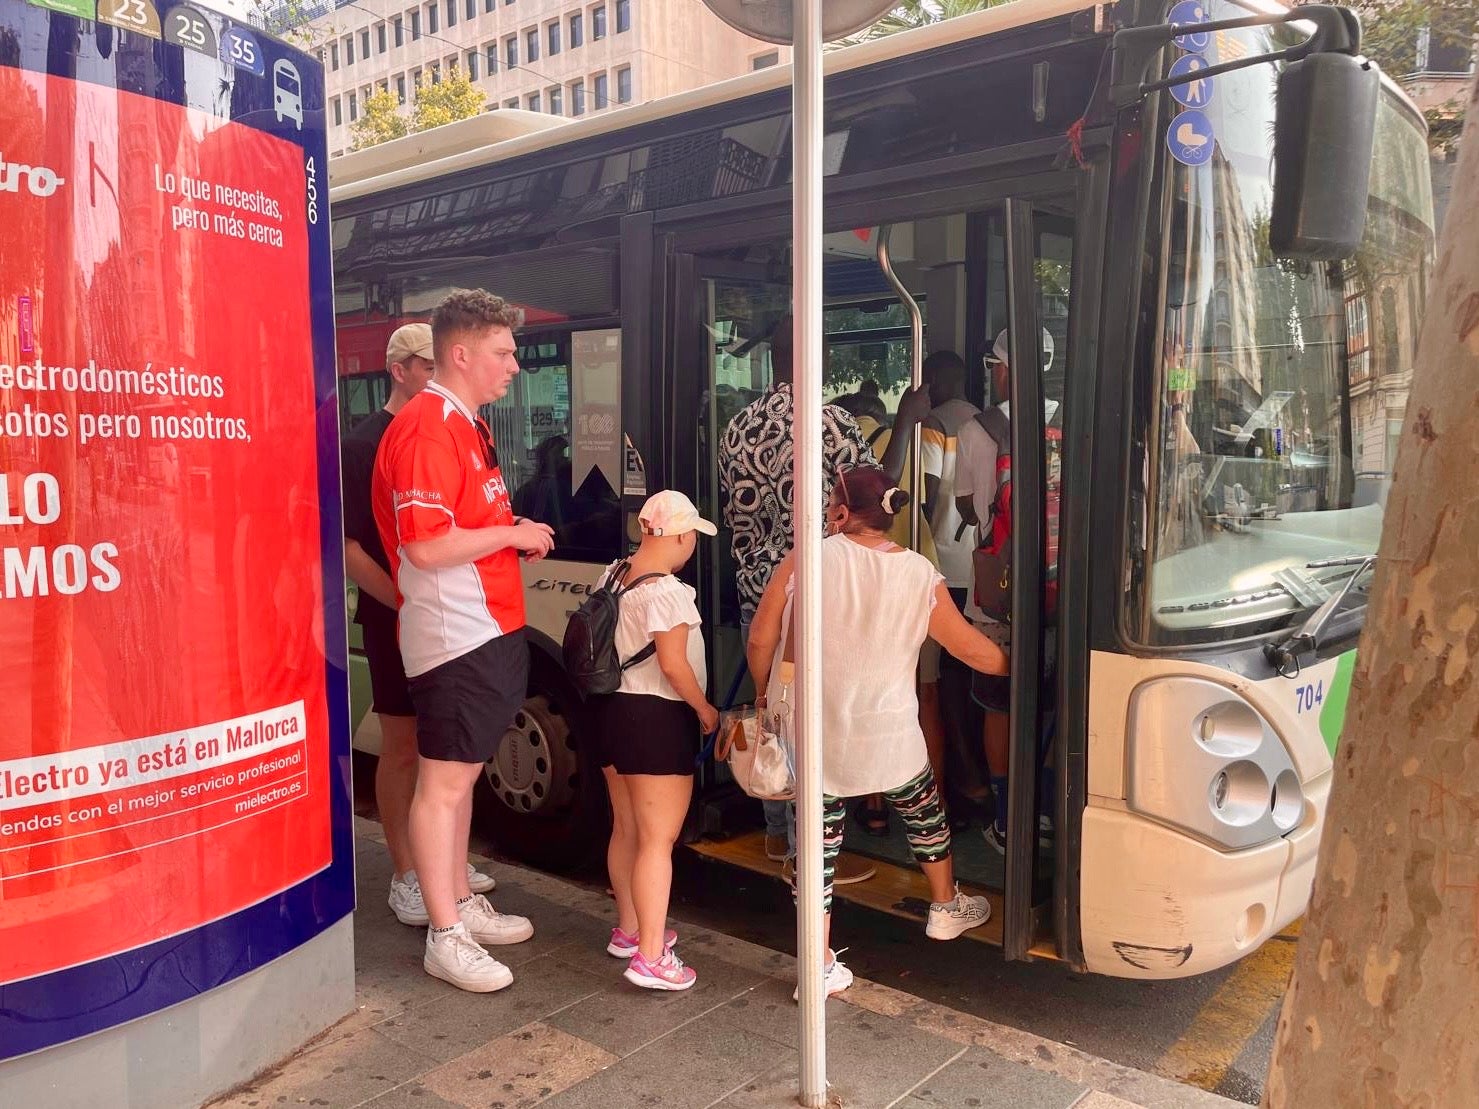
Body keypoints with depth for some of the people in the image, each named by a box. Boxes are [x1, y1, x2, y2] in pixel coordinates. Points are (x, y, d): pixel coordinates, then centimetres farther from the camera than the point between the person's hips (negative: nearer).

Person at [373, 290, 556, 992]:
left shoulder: (467, 425, 18)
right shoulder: (426, 427, -16)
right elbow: (427, 545, -24)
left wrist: (516, 538, 10)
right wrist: (514, 533, -13)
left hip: (491, 629, 10)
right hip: (453, 635, -10)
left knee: (463, 775, 18)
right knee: (443, 782, -2)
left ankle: (461, 902, 30)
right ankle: (445, 938, 8)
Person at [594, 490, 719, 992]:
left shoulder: (613, 575, 7)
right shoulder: (667, 591, -19)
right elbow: (673, 664, -22)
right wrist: (706, 710, -8)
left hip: (613, 708, 9)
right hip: (656, 718, -9)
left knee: (626, 830, 19)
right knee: (658, 839, -4)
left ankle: (629, 930, 33)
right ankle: (650, 957, -1)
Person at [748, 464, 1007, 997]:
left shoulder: (808, 560, -12)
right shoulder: (920, 574, -8)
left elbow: (760, 640, -9)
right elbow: (968, 645, 2)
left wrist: (767, 691, 10)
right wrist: (1014, 666, 22)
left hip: (811, 733, 0)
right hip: (886, 734, 1)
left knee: (818, 841, 11)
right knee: (923, 812, 27)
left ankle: (822, 966, 19)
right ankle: (946, 909, 48)